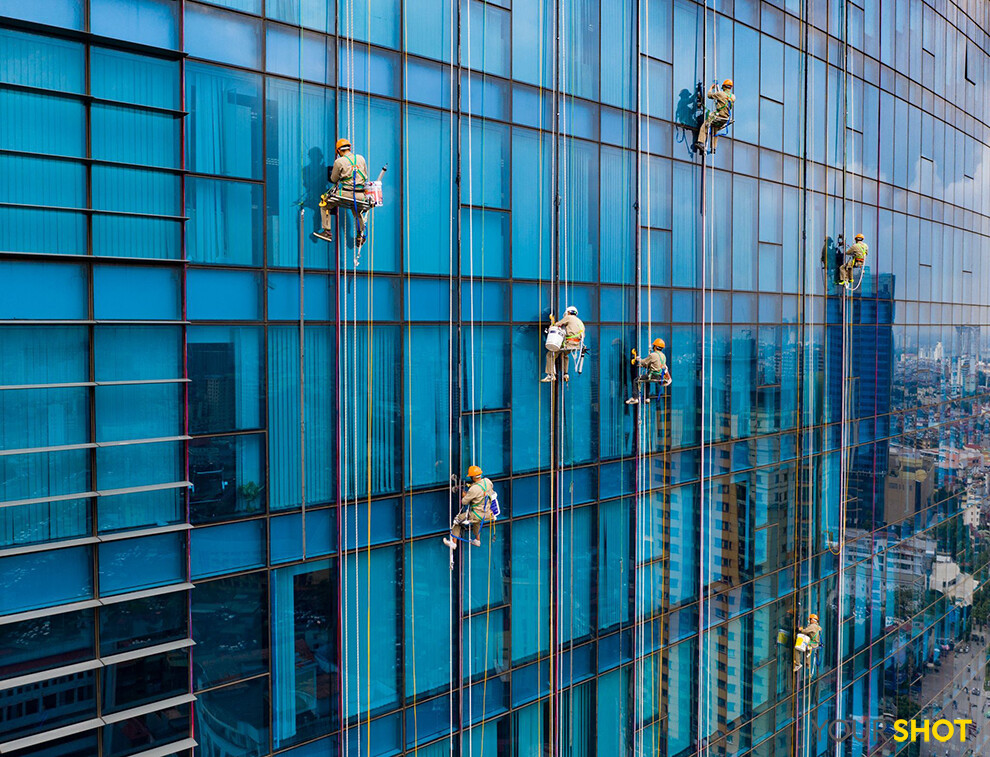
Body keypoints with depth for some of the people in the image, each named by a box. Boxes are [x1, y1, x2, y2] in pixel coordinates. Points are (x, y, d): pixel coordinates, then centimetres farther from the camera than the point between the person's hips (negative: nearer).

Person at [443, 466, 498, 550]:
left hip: (479, 514, -7)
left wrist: (465, 495, 8)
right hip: (488, 512, 7)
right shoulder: (487, 481, -7)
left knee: (457, 520, 12)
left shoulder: (474, 489, -27)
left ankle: (453, 542, 20)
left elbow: (464, 502, -15)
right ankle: (477, 540, 47)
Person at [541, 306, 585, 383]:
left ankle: (551, 375, -9)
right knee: (563, 354, 34)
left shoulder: (568, 318, 3)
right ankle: (565, 374, 25)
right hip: (578, 344, 8)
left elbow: (556, 325, 3)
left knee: (550, 354, -2)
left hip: (569, 343, -8)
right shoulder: (581, 322, 24)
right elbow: (582, 336, 24)